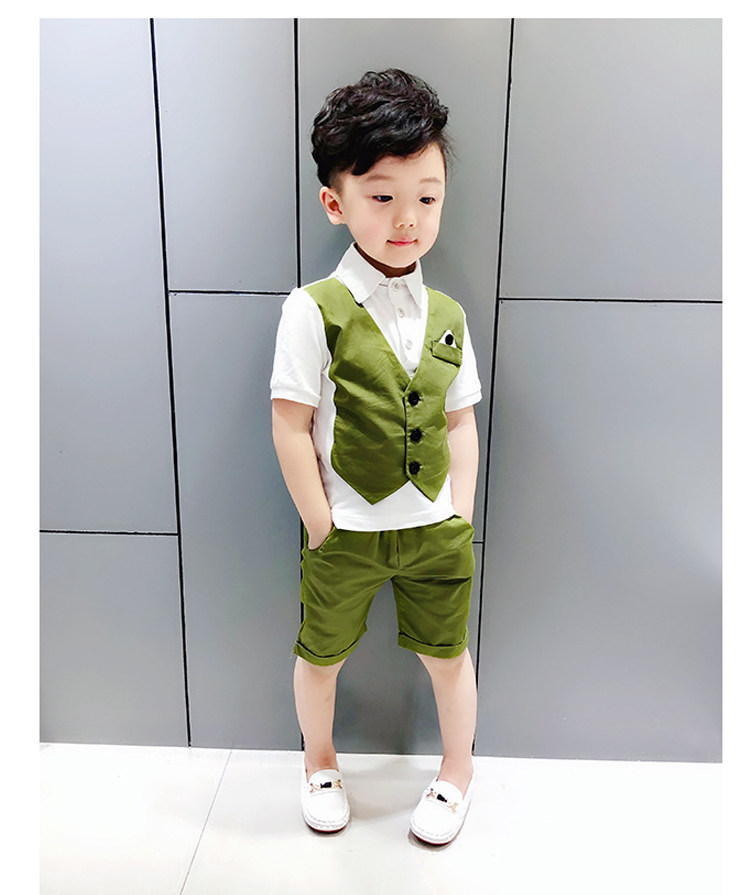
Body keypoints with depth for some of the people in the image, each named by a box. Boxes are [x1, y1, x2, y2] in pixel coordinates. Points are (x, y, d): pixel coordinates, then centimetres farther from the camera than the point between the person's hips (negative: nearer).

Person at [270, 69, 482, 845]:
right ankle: (319, 762, 48)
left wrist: (461, 515, 0)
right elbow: (291, 427, -12)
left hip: (436, 530, 3)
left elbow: (460, 423, 5)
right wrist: (322, 525, -11)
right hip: (346, 533, -3)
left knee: (447, 653, 17)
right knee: (321, 655, 17)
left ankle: (458, 769, 45)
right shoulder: (315, 310, -13)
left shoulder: (447, 316, 1)